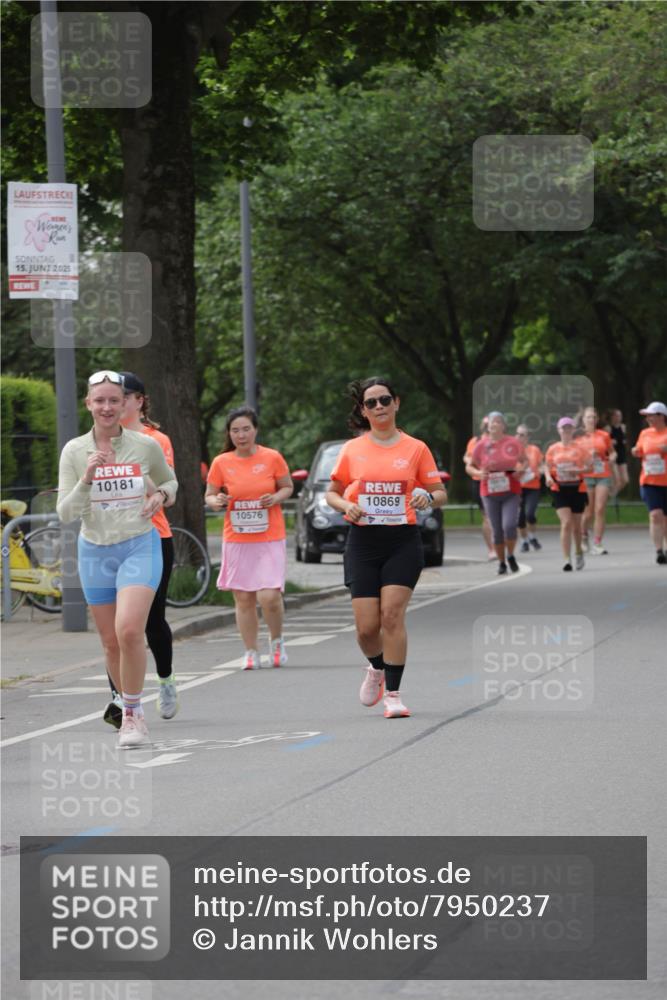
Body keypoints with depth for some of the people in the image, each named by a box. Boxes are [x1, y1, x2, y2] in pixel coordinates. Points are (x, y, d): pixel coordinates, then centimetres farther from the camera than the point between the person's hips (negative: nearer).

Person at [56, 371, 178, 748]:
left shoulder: (146, 445, -4)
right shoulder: (74, 451, -3)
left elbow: (169, 481, 15)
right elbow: (65, 513, -6)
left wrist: (160, 496, -7)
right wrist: (86, 478, -21)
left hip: (140, 548, -2)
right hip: (95, 551, 2)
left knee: (129, 630, -21)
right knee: (111, 642, 8)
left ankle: (134, 714, -9)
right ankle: (130, 710, 27)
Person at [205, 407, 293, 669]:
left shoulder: (272, 458, -2)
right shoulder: (221, 463, 0)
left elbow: (287, 486, 10)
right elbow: (209, 496, 9)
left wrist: (276, 498, -11)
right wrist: (216, 502, -14)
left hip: (270, 539, -2)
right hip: (236, 540, 2)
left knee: (269, 597, -12)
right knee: (243, 599, 2)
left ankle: (277, 641, 15)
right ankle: (251, 653, 15)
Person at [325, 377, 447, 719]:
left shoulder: (416, 448, 3)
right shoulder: (351, 450, 6)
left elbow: (441, 493, 9)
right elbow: (332, 493, 14)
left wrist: (428, 497, -14)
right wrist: (346, 506, -7)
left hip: (403, 541, -1)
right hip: (362, 541, 1)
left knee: (392, 614, -14)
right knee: (367, 626, -3)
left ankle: (393, 694, -7)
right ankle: (377, 668, 31)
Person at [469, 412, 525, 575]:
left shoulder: (514, 443, -1)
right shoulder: (481, 446, 1)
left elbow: (524, 462, 12)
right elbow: (471, 466, 10)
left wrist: (520, 470, -9)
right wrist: (479, 473, -11)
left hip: (511, 492, -1)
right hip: (490, 493, 2)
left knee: (509, 525, -16)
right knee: (496, 530, 4)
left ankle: (511, 556, 8)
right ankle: (501, 562, 19)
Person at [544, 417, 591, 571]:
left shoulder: (580, 447, 0)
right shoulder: (553, 449, 4)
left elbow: (590, 465, -1)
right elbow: (547, 466, 13)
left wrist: (579, 470, -20)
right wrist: (548, 477, -8)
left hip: (577, 489, 0)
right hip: (560, 489, 0)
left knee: (576, 525, 12)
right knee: (566, 523, -14)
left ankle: (579, 552, 39)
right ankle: (567, 560, -15)